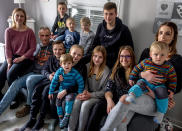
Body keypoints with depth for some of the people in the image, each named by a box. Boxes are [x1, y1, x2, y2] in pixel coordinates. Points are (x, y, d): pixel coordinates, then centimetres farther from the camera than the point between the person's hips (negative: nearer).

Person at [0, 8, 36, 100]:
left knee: (11, 74, -26)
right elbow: (7, 47, 3)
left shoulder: (29, 32, -3)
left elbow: (32, 48, -5)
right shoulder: (8, 31, 6)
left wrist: (21, 58, -14)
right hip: (12, 57, 4)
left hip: (25, 58, -4)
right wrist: (9, 62, -9)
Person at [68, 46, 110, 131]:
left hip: (98, 96, -4)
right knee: (76, 101, -25)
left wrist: (90, 95, -17)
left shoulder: (106, 71, -8)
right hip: (87, 94, 4)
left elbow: (104, 91, -8)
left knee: (85, 104, -31)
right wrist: (84, 92, -11)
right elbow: (85, 82, 10)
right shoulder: (88, 66, 7)